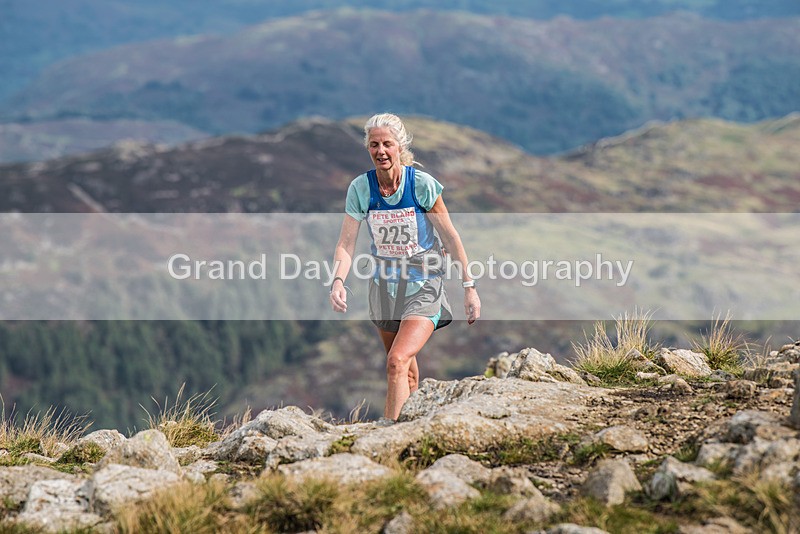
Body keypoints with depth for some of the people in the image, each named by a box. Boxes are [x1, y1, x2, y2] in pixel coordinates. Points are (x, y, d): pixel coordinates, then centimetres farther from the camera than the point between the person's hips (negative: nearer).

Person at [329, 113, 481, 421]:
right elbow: (346, 242, -8)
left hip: (423, 286, -4)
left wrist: (469, 286, -4)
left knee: (397, 362, -22)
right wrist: (338, 281, -27)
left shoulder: (422, 184, -14)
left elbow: (450, 237, -6)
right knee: (405, 371, 15)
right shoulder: (360, 188, -7)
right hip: (384, 286, 4)